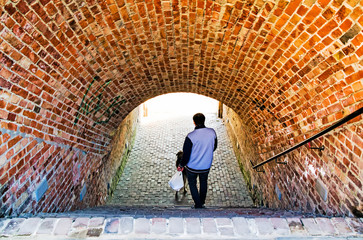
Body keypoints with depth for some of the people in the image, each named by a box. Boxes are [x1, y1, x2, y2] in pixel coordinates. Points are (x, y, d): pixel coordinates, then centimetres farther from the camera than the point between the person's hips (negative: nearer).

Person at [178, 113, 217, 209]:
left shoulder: (190, 136, -27)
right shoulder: (212, 132, -14)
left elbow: (186, 154, -19)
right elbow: (214, 147, 2)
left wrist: (181, 165, -1)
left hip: (192, 167, -4)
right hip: (206, 166, 4)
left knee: (192, 184, 22)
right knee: (203, 182, 28)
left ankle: (198, 205, 29)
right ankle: (202, 202, 49)